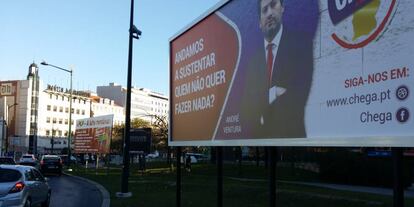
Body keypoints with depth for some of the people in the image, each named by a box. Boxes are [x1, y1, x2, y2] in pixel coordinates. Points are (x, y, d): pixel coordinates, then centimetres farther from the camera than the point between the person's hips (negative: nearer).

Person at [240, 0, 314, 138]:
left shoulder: (301, 42, -1)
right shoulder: (254, 59, 13)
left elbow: (301, 93, -11)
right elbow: (246, 108, 7)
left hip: (291, 134, -3)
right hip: (259, 137, 4)